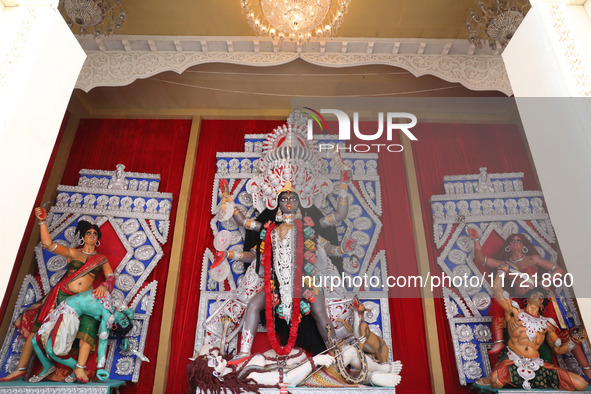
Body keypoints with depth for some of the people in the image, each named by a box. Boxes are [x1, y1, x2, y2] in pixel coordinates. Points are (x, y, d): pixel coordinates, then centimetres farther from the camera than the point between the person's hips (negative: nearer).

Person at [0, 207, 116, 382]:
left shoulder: (101, 259, 13)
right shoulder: (72, 253, 10)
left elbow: (111, 277, 3)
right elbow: (48, 244, -2)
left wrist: (104, 285, -21)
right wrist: (42, 221, -12)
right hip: (62, 295, 0)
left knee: (89, 325, -24)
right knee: (38, 328, 0)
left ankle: (80, 369, -27)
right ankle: (21, 368, 15)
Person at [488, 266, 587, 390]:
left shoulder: (546, 323, 19)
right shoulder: (515, 312, 9)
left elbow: (558, 349, 25)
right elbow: (497, 289, -1)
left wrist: (573, 340, 8)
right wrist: (503, 270, 13)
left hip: (536, 365, 4)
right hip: (512, 361, -4)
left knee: (581, 384, -8)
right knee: (496, 381, -35)